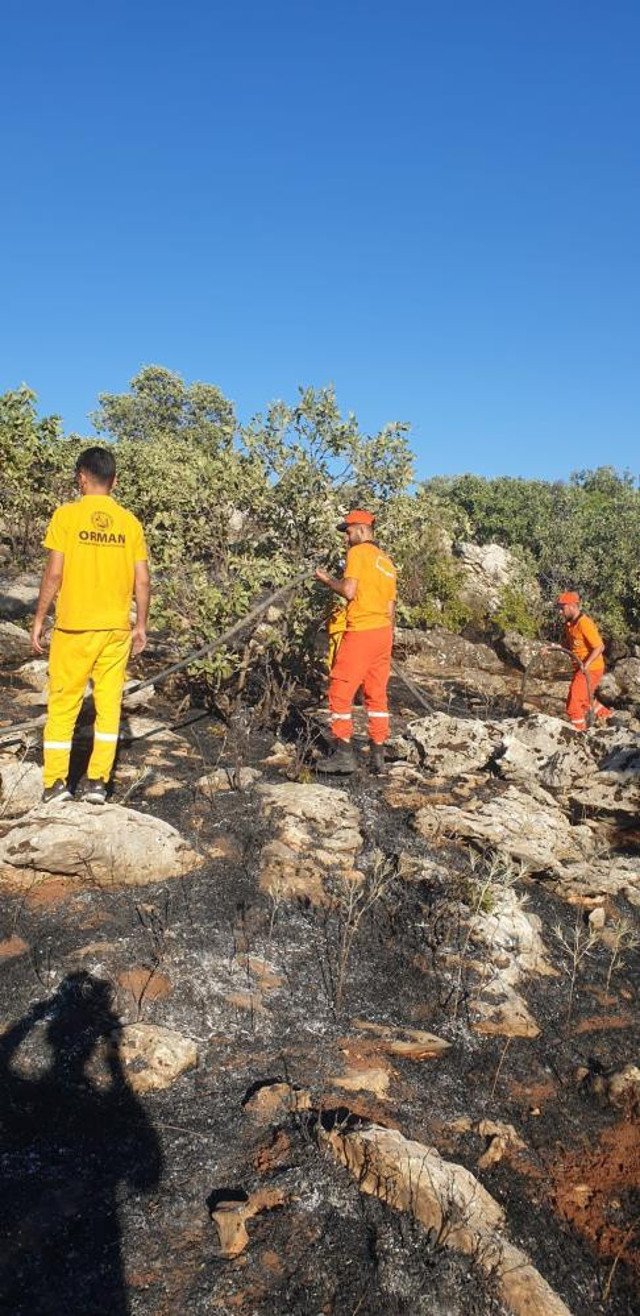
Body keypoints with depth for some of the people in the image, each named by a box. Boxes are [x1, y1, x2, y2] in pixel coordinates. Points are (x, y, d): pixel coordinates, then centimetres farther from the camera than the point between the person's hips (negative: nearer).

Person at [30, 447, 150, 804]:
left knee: (63, 704, 8)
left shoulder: (67, 515, -5)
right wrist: (141, 625, 11)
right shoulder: (130, 522, 3)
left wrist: (39, 620, 1)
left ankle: (55, 783, 12)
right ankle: (98, 782, 12)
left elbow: (54, 573, -8)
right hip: (116, 627, 2)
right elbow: (142, 579, 1)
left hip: (74, 626, -2)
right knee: (109, 704, 9)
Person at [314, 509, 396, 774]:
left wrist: (327, 579, 1)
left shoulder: (358, 552, -5)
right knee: (377, 694, 10)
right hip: (384, 632, 8)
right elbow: (391, 609, 18)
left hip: (361, 631, -8)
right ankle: (377, 755, 12)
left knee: (340, 692, -1)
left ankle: (344, 753, -1)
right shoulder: (387, 562, 19)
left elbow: (349, 591, -16)